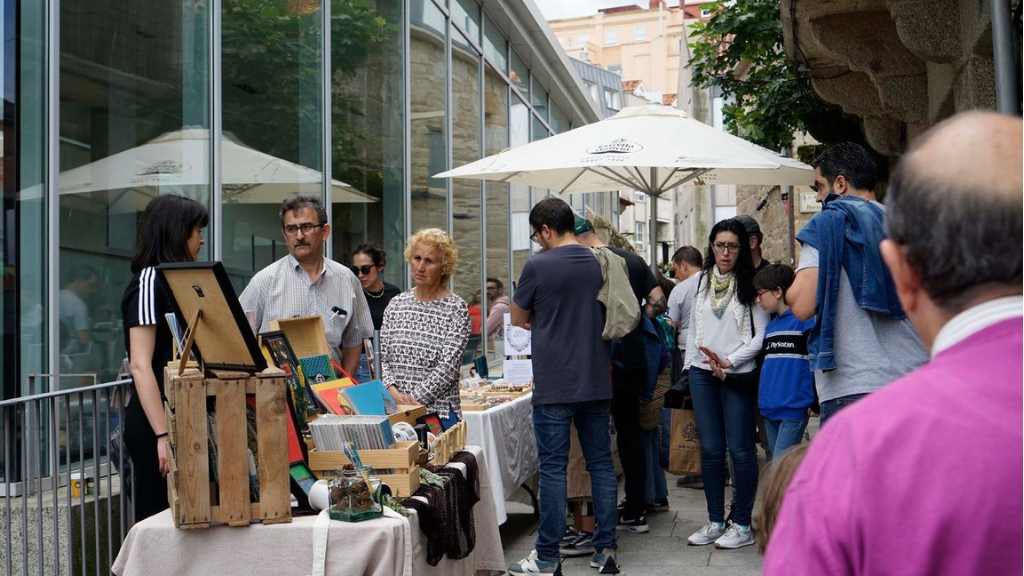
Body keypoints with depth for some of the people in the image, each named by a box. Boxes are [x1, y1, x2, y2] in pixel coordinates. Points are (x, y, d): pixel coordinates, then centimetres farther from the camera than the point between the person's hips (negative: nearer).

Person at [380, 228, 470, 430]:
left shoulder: (456, 308, -5)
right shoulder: (396, 304, 10)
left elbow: (448, 367, -12)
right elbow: (383, 358, 7)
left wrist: (415, 400, -16)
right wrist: (393, 391, -10)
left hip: (439, 413, -3)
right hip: (396, 412, 4)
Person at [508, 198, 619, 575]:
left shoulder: (538, 265, -10)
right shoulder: (598, 263, 6)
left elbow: (518, 318, 2)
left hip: (554, 386, -5)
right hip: (596, 382, 5)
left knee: (553, 468, -1)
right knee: (601, 463, 10)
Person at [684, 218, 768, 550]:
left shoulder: (751, 284, -5)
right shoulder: (701, 280, 10)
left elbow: (761, 335, -7)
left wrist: (729, 361, -12)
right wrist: (690, 365, 14)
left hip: (738, 374, -5)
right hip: (702, 373, 5)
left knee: (740, 449, -1)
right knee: (710, 449, 9)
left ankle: (742, 525, 8)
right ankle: (715, 521, 18)